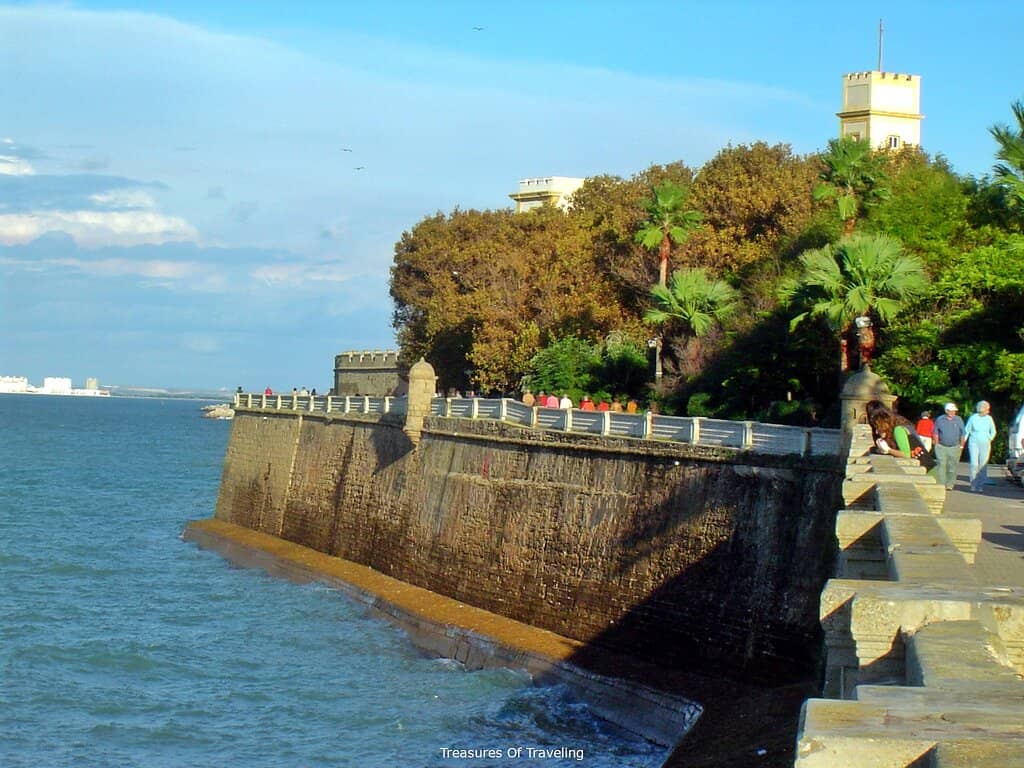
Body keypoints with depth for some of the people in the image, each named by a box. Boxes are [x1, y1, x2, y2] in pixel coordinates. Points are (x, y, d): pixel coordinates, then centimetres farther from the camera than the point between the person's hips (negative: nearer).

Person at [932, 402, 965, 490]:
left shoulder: (959, 420, 6)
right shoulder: (940, 420, 4)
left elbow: (962, 434, 10)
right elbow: (936, 433, 9)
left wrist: (961, 445, 8)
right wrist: (936, 445, 4)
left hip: (954, 447, 1)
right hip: (941, 446, -1)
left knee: (952, 467, 2)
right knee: (941, 465, -11)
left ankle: (950, 485, 12)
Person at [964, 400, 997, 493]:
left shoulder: (989, 419, 4)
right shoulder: (973, 418, -3)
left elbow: (993, 432, 17)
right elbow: (966, 431, 5)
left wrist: (989, 440, 4)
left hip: (985, 445, 3)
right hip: (974, 443, -3)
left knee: (983, 465, 0)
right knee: (974, 464, -12)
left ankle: (980, 486, 7)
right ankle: (973, 485, -2)